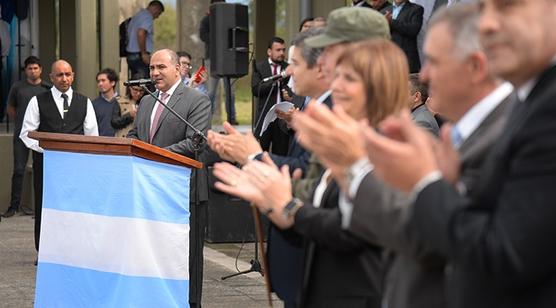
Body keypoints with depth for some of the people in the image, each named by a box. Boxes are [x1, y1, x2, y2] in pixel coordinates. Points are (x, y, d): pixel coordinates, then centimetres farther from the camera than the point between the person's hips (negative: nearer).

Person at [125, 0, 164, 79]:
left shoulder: (137, 16, 20)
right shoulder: (148, 16, -9)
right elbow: (141, 33, -24)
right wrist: (144, 53, -19)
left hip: (131, 55, 9)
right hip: (139, 56, -9)